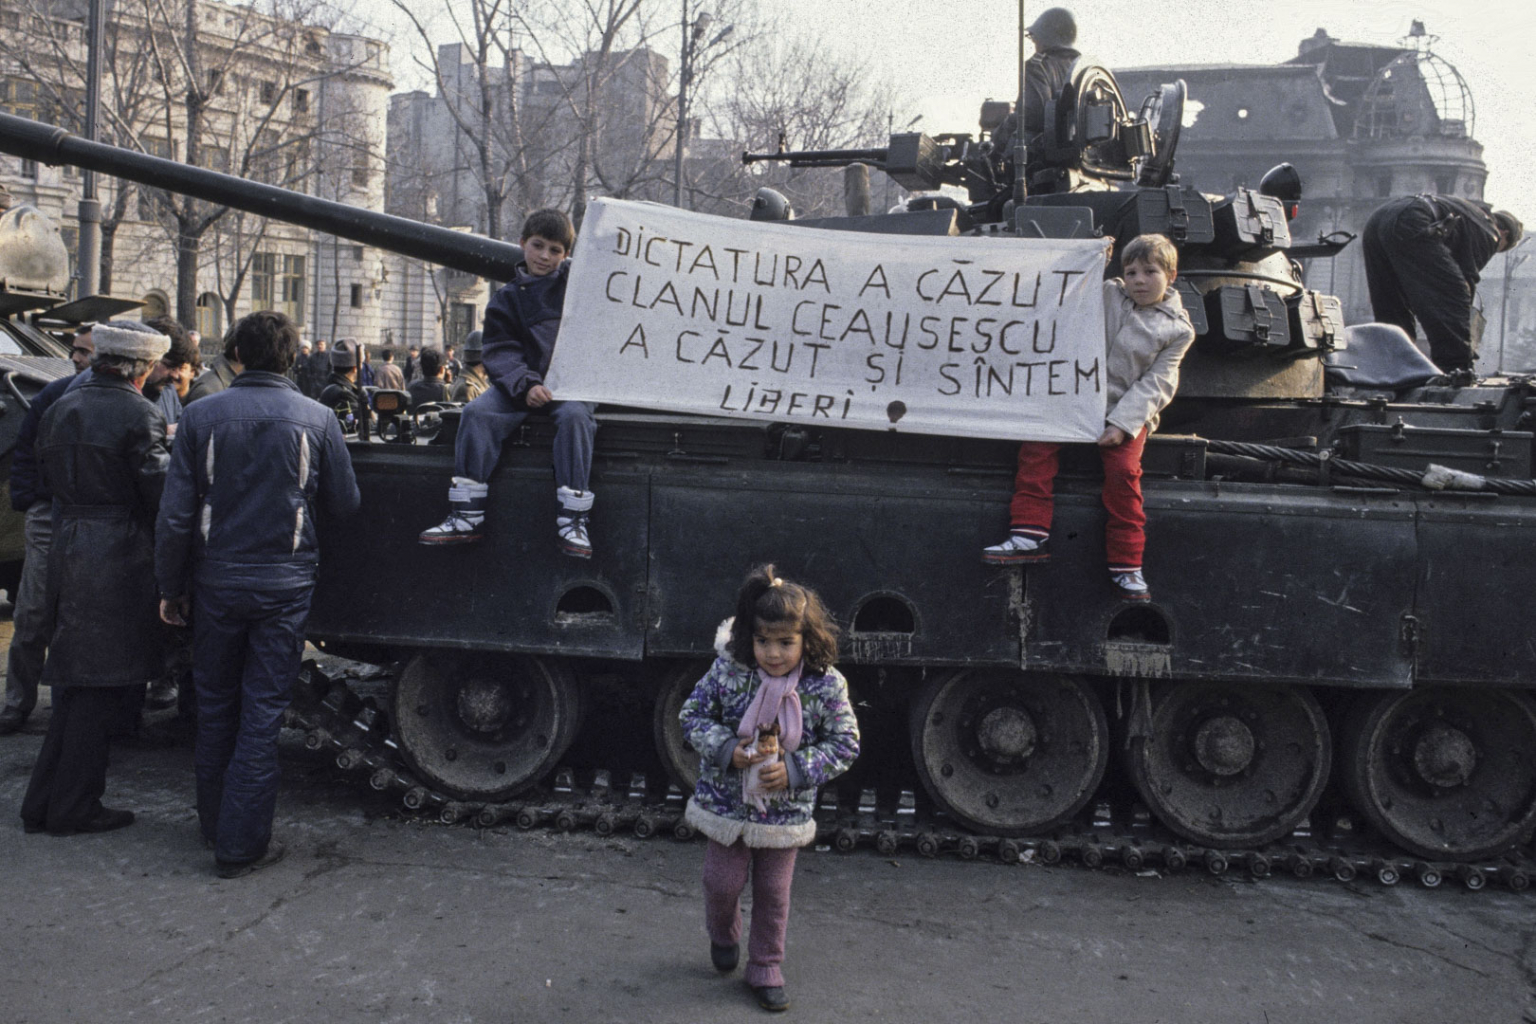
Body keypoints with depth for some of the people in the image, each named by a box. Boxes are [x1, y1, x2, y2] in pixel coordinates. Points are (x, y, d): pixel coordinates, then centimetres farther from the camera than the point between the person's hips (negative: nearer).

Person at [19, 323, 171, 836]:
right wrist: (170, 451, 3)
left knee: (73, 683, 17)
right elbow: (161, 491, -15)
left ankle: (43, 803, 22)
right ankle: (74, 808, 9)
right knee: (102, 687, 2)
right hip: (120, 558, -8)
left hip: (66, 555, 8)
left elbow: (50, 477, 17)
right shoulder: (138, 415, -14)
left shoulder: (59, 410, 11)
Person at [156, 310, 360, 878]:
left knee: (215, 707, 17)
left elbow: (175, 513, -4)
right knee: (262, 713, 4)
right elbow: (344, 503, 1)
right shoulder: (316, 419, -6)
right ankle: (241, 843, 6)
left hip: (215, 581, 2)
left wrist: (171, 586, 6)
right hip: (284, 585, -1)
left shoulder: (202, 416, -4)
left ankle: (214, 822, 31)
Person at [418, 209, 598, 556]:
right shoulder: (507, 298, 11)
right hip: (522, 382, 2)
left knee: (574, 416, -34)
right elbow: (499, 351, 0)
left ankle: (572, 519, -32)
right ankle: (465, 517, -22)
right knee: (477, 412, -23)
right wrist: (526, 385, -16)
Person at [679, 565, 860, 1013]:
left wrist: (795, 770, -20)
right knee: (722, 882, 12)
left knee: (773, 892, 12)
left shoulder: (826, 685, -17)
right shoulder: (728, 670, -16)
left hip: (786, 808, 0)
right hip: (728, 801, 1)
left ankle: (766, 968, 32)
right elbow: (693, 714, -4)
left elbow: (845, 743, -8)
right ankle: (722, 935, 45)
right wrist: (726, 749, -20)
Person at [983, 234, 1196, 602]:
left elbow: (1155, 384, -7)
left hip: (1129, 413, -3)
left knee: (1123, 473, -24)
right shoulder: (1107, 295, 9)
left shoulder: (1177, 329, 1)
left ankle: (1126, 566, -12)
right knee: (1036, 441, -21)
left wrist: (1122, 423, -16)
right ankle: (1030, 535, -20)